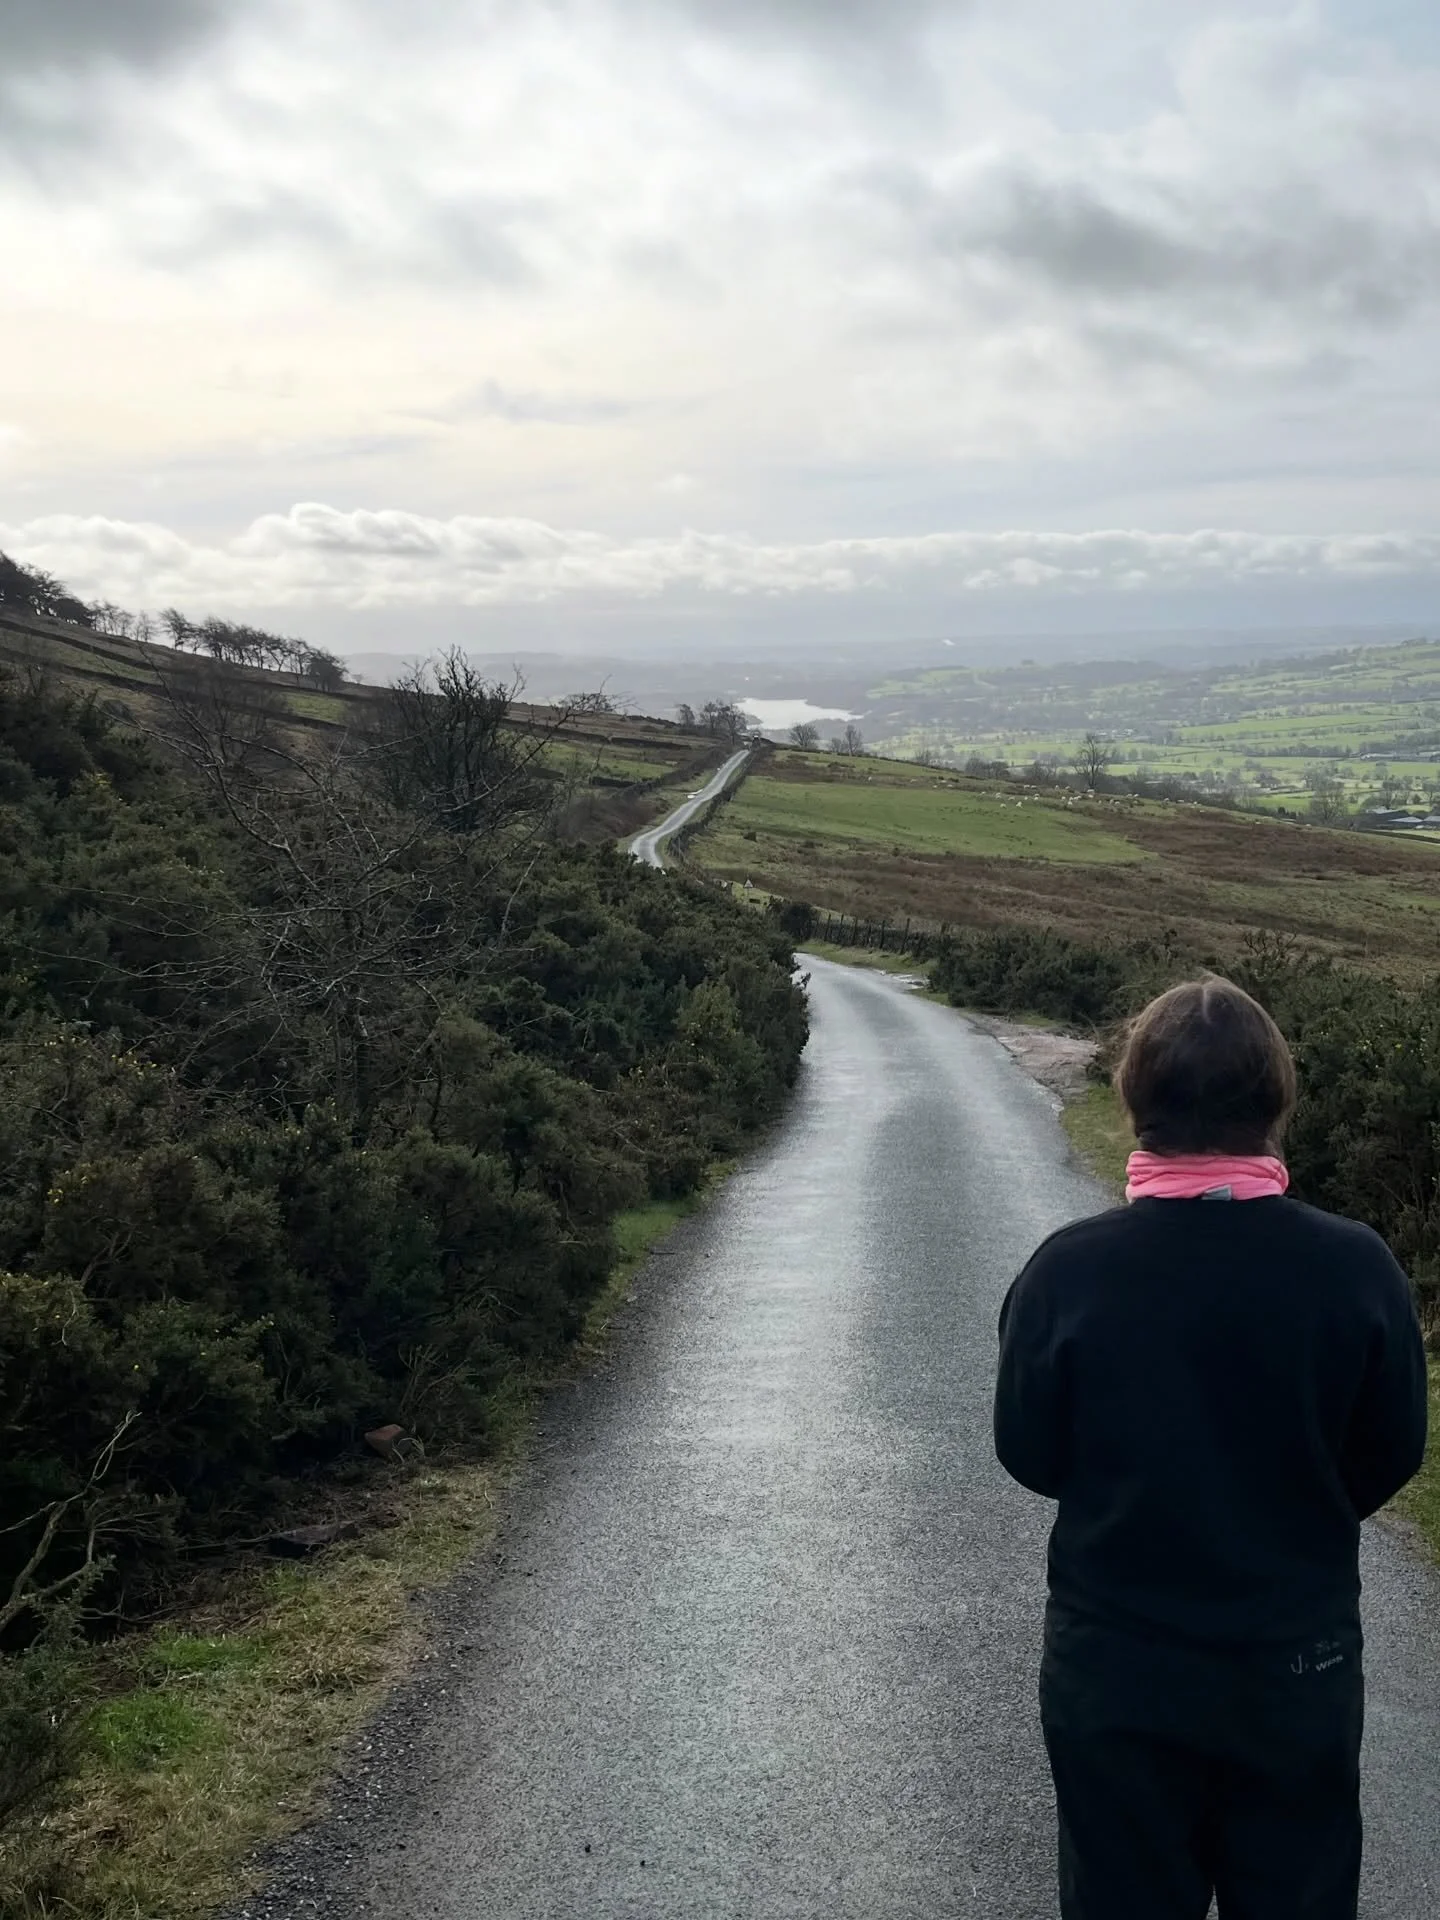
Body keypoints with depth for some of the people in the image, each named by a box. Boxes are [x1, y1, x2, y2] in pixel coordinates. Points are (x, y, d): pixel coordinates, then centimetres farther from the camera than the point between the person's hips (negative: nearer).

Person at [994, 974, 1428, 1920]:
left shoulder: (1069, 1269, -19)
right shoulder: (1357, 1266, -16)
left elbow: (1029, 1455, -7)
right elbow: (1393, 1453, -3)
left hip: (1115, 1666, -1)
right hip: (1302, 1665, 1)